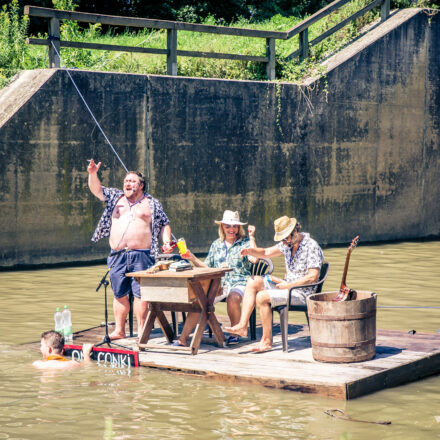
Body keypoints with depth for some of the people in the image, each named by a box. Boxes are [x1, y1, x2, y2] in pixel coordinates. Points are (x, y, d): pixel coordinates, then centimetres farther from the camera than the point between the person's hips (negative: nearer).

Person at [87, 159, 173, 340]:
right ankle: (119, 330, 12)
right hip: (117, 255, 3)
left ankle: (141, 330, -2)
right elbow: (97, 190, 8)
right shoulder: (115, 197, 16)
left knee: (140, 293, -7)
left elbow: (164, 224, 12)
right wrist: (92, 174, -10)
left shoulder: (152, 203, 9)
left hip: (141, 255, -3)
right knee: (119, 294, 6)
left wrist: (166, 241, -4)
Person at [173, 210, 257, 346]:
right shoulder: (216, 245, 20)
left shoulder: (245, 242, 8)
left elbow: (253, 258, -12)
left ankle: (235, 333, -12)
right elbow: (207, 267, 19)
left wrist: (251, 237, -8)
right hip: (218, 284, 3)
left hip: (238, 283, -3)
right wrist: (193, 259, 5)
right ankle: (183, 338, -24)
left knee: (233, 298, -38)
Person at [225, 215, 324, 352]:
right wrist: (250, 251, -2)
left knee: (262, 297, -23)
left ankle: (267, 341, -14)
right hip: (288, 286, 9)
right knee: (253, 282, -3)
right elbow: (266, 252, 20)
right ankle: (242, 326, -11)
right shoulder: (288, 243, 10)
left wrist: (289, 285, -20)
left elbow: (313, 277, -22)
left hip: (301, 292, -9)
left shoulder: (311, 246, -15)